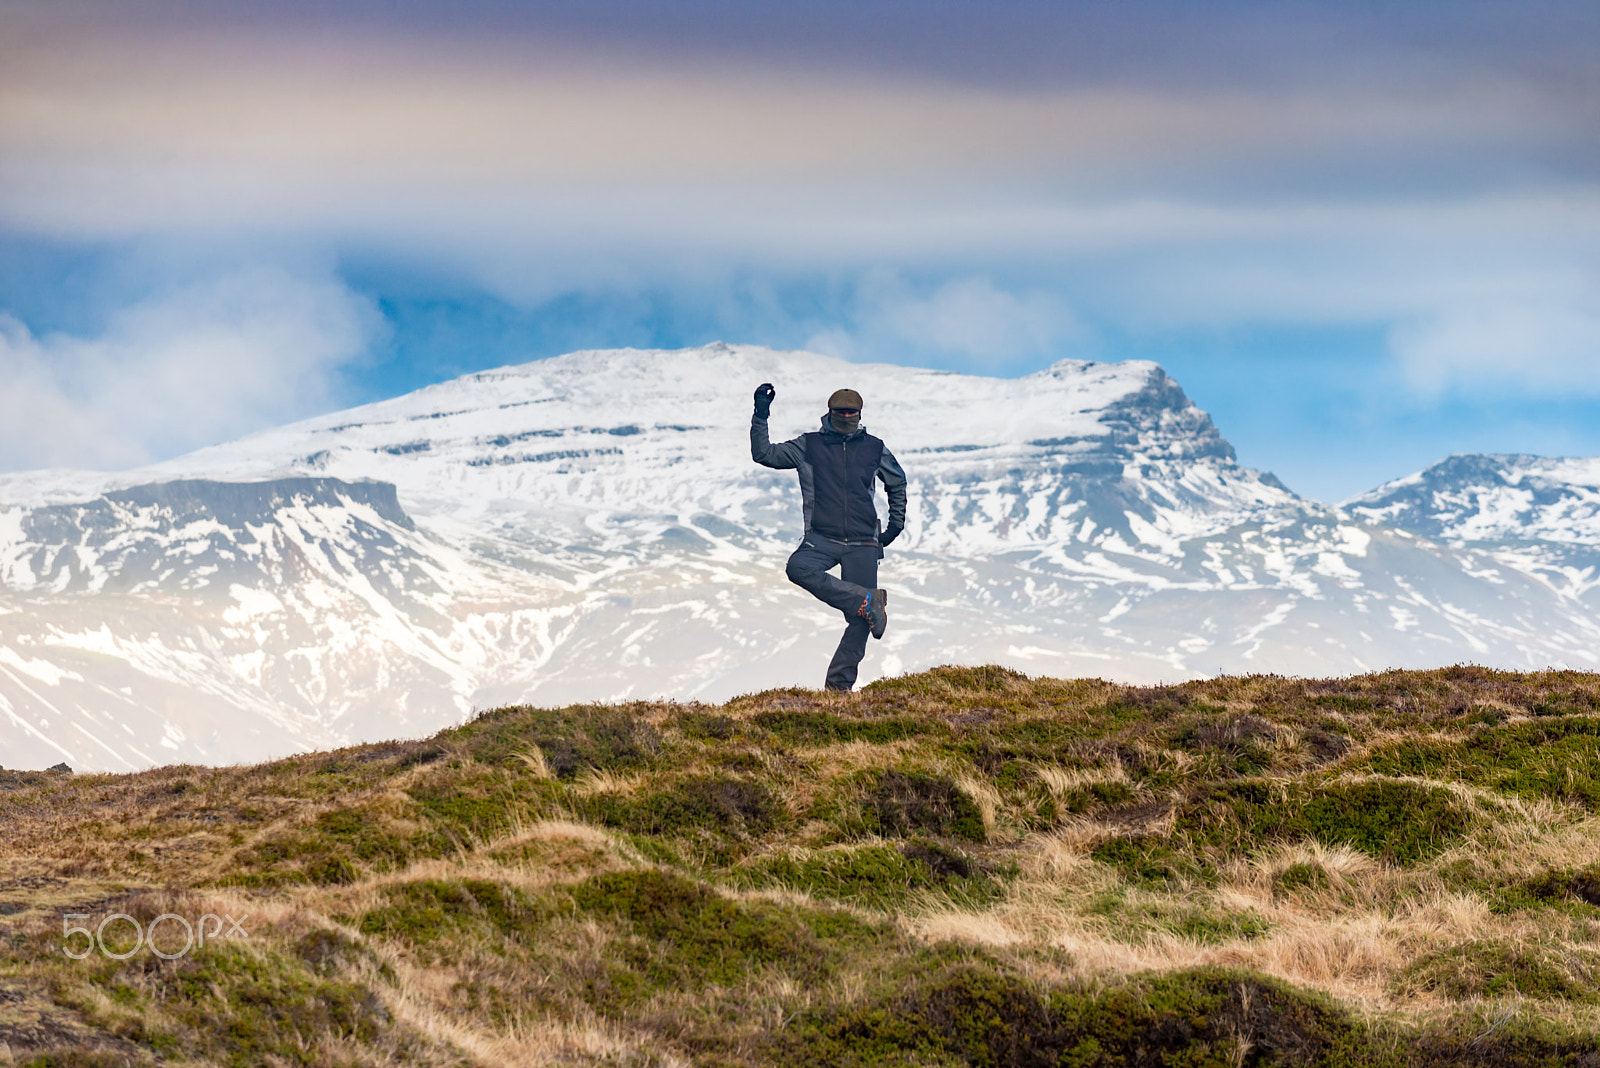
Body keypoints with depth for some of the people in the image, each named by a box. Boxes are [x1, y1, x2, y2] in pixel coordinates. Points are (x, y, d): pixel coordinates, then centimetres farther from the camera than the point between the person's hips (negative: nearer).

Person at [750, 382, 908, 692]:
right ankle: (866, 600, -30)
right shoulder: (808, 446, 7)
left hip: (862, 544, 1)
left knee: (860, 620, -7)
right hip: (822, 538, -1)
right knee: (799, 568, -35)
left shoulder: (875, 449, 11)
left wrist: (896, 523, 22)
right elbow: (764, 454, 4)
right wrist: (761, 416, -6)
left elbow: (897, 483, 28)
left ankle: (840, 683, 1)